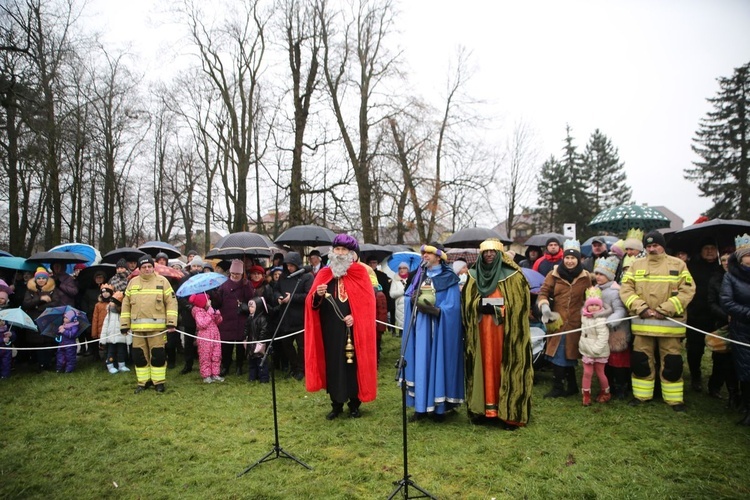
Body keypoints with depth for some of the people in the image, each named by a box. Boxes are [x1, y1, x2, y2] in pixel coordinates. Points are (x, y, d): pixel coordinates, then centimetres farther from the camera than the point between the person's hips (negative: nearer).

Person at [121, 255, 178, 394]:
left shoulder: (162, 281, 0)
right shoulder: (132, 282, 10)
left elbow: (171, 302, -2)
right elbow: (126, 305, 13)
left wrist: (171, 322, -10)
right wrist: (124, 324, 9)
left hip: (157, 326, -3)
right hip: (137, 327, 3)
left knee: (158, 355, 0)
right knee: (139, 355, 9)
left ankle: (159, 382, 13)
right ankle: (142, 382, 22)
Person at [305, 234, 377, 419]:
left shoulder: (360, 273, 1)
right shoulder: (323, 274, 9)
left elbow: (368, 300, -4)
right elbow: (311, 303, 3)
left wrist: (355, 316, -17)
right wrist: (318, 295, -18)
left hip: (354, 329, -2)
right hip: (330, 329, 3)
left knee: (353, 364, 3)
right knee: (333, 365, 7)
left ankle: (354, 404, 18)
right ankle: (336, 403, 21)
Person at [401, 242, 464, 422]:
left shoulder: (448, 278, -3)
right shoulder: (419, 276, 14)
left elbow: (452, 306, -11)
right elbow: (407, 296, 10)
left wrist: (434, 310, -26)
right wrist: (412, 299, -13)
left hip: (439, 328, -4)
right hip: (420, 326, 5)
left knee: (438, 363, -2)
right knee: (421, 363, 4)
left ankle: (439, 407, 9)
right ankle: (421, 406, 11)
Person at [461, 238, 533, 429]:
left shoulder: (513, 276, -1)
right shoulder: (474, 276, 10)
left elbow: (520, 303, -3)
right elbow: (466, 301, 11)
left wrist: (499, 308, -14)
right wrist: (479, 306, -6)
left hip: (505, 330, -3)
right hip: (482, 330, 3)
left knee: (506, 367, -2)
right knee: (484, 366, 7)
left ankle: (509, 412, 6)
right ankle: (483, 407, 17)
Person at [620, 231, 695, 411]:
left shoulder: (678, 265, 2)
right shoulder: (636, 265, 7)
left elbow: (687, 291, -6)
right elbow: (626, 290, 0)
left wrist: (665, 310, -15)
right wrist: (641, 308, -14)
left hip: (670, 324, -2)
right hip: (642, 323, 2)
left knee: (672, 362, 6)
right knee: (640, 360, 9)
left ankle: (674, 398, 20)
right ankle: (642, 394, 23)